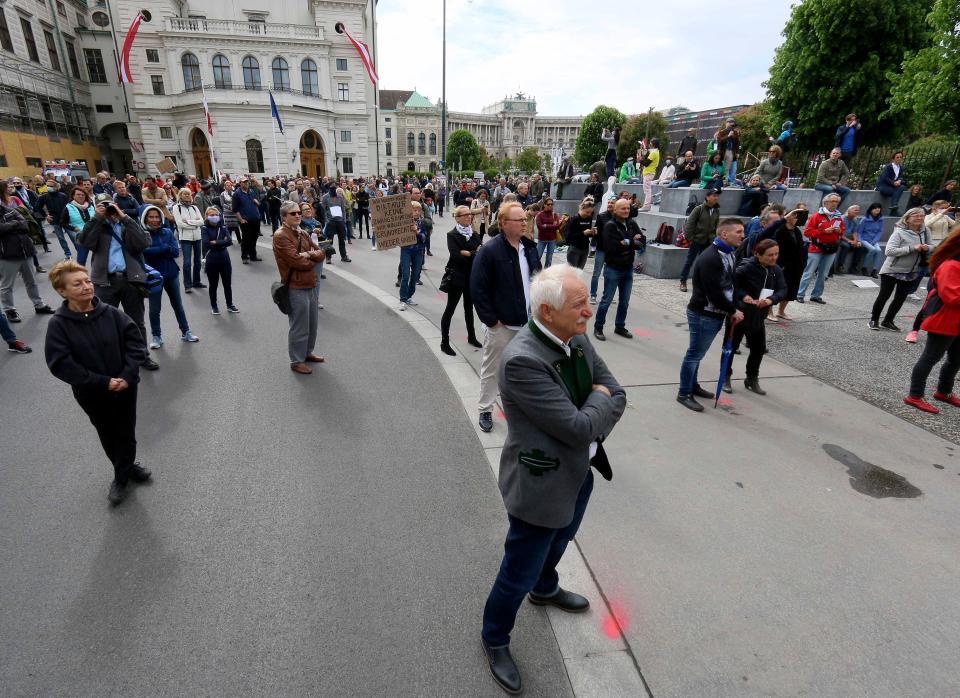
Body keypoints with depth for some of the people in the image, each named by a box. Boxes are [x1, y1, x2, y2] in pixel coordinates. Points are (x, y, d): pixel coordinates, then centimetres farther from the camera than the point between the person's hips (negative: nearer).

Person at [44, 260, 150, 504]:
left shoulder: (110, 312, -11)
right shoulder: (58, 324, -14)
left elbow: (135, 340, -9)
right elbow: (60, 365, -16)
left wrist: (128, 375, -19)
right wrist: (103, 382, -21)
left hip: (125, 386, 1)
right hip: (92, 395, -1)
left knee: (126, 432, 13)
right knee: (108, 436, 16)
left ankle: (122, 475, 36)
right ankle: (126, 468, 40)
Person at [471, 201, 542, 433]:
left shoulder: (530, 247, 6)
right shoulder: (490, 251, -14)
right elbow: (478, 289, -15)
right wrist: (491, 320, -15)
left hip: (528, 323, 6)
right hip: (501, 324, -6)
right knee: (492, 370, 8)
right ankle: (485, 409, 25)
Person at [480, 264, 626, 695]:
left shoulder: (576, 338, -6)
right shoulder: (522, 360, -32)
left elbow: (617, 396, -1)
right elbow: (579, 427, -30)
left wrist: (590, 429, -16)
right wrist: (600, 398, -12)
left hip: (579, 472, 8)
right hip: (540, 485, -8)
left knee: (558, 543, 33)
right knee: (519, 574, 13)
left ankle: (546, 590, 64)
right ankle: (495, 640, 41)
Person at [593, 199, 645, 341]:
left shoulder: (632, 224, 6)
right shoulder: (610, 226, -12)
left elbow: (642, 243, 1)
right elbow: (613, 247, -22)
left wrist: (628, 242, -16)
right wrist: (633, 241, -13)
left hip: (628, 268, 6)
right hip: (613, 269, -6)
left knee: (624, 301, 13)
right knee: (607, 300, -1)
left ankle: (620, 327, 27)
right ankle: (598, 328, 10)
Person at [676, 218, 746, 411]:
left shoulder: (729, 254, 11)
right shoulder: (710, 258, -21)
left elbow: (730, 284, 17)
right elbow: (713, 292, -24)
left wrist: (732, 310, 7)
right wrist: (733, 311, -12)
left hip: (716, 314, 9)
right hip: (703, 314, -9)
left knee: (698, 353, 19)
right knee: (694, 354, 0)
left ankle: (692, 386, 33)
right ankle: (684, 394, 10)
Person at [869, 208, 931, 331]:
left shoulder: (925, 231, 0)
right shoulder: (899, 232, -18)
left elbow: (931, 247, 13)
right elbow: (889, 251, -27)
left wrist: (927, 248, -11)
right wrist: (912, 248, -29)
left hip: (910, 272, 6)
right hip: (892, 270, -6)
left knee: (900, 298, 10)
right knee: (884, 296, 3)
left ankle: (887, 321, 23)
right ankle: (874, 320, 18)